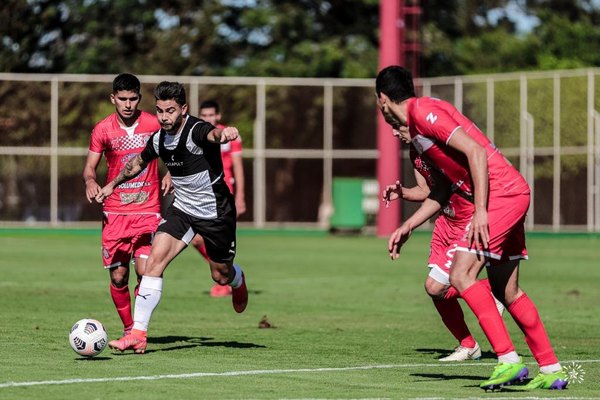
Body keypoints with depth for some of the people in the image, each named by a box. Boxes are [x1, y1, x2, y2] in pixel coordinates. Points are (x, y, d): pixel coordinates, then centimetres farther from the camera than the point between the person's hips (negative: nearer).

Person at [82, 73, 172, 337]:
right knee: (118, 277, 1)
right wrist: (90, 181, -14)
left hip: (148, 211, -1)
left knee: (145, 271, -15)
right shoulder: (103, 130, 0)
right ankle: (128, 329, 19)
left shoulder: (154, 124, -1)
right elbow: (90, 166, 8)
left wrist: (169, 176, -4)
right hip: (115, 213, 1)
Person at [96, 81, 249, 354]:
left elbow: (213, 135, -52)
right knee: (156, 258, -16)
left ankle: (238, 281, 53)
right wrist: (113, 184, 28)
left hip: (215, 212, -5)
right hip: (182, 208, 5)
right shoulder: (158, 139, -5)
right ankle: (138, 334, -16)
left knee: (221, 276, 11)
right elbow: (139, 162, 18)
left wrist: (224, 134, -75)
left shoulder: (196, 131, -25)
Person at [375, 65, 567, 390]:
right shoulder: (415, 126, 20)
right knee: (506, 291, 12)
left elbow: (475, 152, -18)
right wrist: (408, 228, 26)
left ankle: (508, 360, -18)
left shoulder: (423, 111, -9)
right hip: (513, 193, 10)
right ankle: (551, 370, 16)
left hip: (501, 192, -10)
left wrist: (481, 211, -21)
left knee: (461, 274, -13)